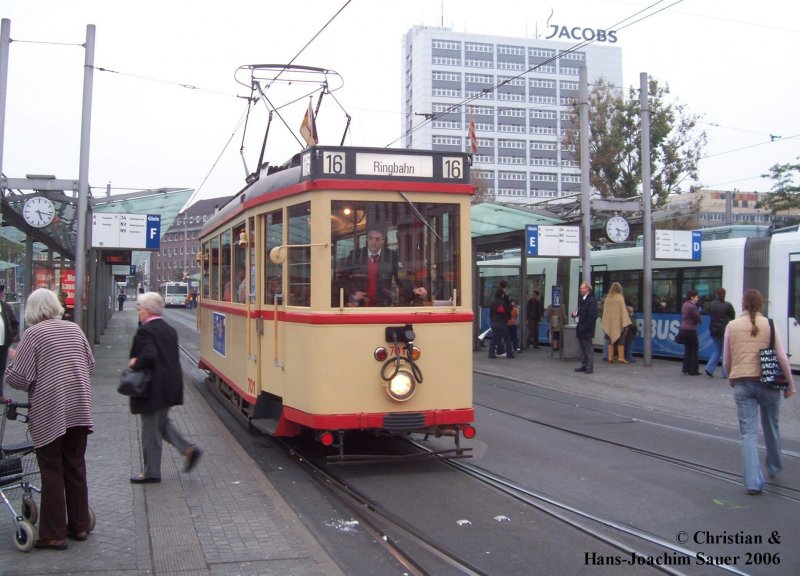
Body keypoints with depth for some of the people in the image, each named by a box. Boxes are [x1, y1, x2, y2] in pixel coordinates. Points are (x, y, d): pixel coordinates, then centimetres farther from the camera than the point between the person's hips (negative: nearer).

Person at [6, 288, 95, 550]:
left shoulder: (33, 334, -9)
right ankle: (79, 525, 23)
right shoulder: (74, 329, 8)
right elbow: (90, 365, 14)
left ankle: (53, 535, 8)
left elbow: (19, 379, -11)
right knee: (76, 467, 14)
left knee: (52, 472, 3)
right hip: (79, 409, 5)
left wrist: (13, 361, 8)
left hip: (49, 413, -5)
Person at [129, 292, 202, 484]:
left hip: (153, 387, -9)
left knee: (150, 429, 3)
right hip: (170, 386, 9)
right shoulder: (169, 330, 10)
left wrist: (135, 364, -11)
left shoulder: (145, 331, -16)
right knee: (162, 422, 23)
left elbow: (148, 356, -29)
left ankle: (151, 473, 12)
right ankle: (188, 449, 10)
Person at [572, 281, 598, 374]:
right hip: (580, 329, 9)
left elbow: (592, 316, -19)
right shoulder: (581, 300, 16)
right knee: (582, 348, 12)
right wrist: (575, 314, 4)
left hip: (586, 330, -9)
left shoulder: (592, 300, -12)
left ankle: (590, 367, 2)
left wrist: (584, 327, -21)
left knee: (588, 348, -3)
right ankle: (584, 365, 19)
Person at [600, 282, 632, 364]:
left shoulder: (607, 297, 5)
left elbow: (604, 310, 8)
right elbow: (623, 310, -9)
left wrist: (604, 323, 13)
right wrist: (625, 323, -8)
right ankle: (621, 357, -2)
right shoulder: (620, 297, -7)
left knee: (610, 340, 10)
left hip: (609, 322, 4)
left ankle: (610, 357, 6)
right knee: (620, 340, 2)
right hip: (618, 323, -4)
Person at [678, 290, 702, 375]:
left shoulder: (684, 305, 11)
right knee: (694, 350, 1)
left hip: (683, 329, 8)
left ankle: (686, 370, 14)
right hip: (690, 330, -8)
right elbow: (697, 318, -13)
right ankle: (693, 371, 3)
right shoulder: (692, 306, -16)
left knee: (687, 349, 13)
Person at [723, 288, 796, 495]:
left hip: (742, 383, 0)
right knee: (771, 427, 21)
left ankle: (752, 482, -7)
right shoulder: (769, 325, -1)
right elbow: (782, 358, -4)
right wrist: (790, 384, 6)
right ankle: (774, 468, 40)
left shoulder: (732, 326, 2)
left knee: (748, 432, 0)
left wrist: (731, 379, 23)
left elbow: (726, 361, 6)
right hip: (768, 382, 0)